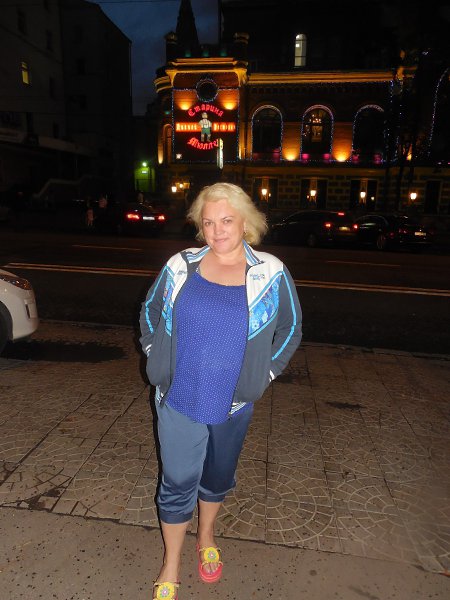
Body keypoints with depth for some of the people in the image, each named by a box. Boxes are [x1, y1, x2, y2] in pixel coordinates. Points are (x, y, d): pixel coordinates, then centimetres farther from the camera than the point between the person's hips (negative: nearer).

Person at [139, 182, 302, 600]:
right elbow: (150, 312, 10)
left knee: (218, 477, 22)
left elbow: (290, 328, 5)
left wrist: (263, 374, 1)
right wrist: (156, 358, 4)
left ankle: (206, 537, 52)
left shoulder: (270, 274, -8)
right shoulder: (181, 266, -5)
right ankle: (171, 566, 36)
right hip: (179, 400, 0)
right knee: (178, 484, 10)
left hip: (233, 405, 1)